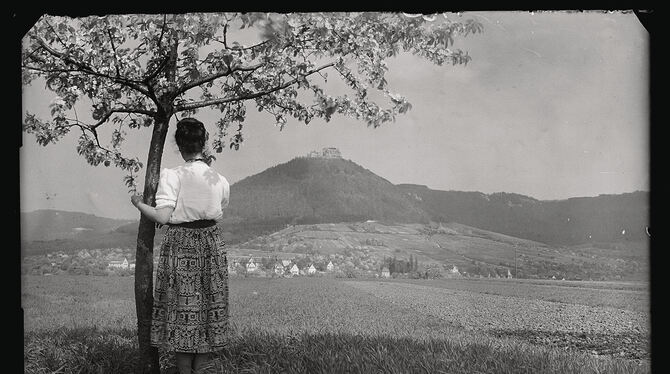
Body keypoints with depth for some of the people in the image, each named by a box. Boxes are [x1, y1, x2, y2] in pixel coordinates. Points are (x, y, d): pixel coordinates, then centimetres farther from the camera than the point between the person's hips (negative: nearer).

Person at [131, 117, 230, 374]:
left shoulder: (172, 176, -13)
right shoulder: (218, 180, 0)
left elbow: (162, 217, -17)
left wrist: (138, 203, 1)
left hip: (180, 243, -3)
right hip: (211, 242, 3)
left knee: (182, 309, 5)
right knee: (209, 306, 11)